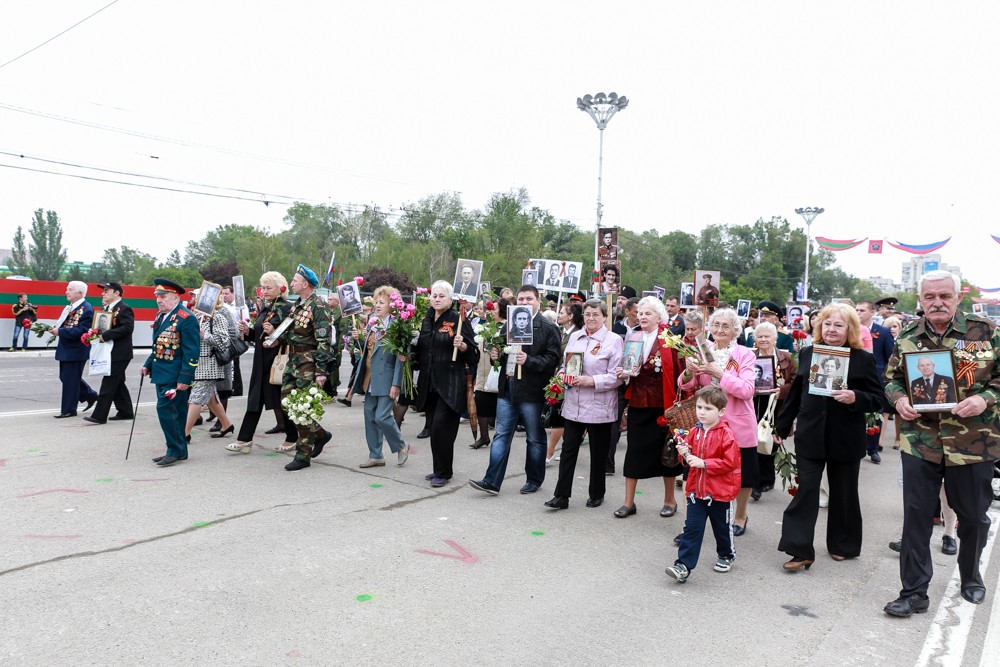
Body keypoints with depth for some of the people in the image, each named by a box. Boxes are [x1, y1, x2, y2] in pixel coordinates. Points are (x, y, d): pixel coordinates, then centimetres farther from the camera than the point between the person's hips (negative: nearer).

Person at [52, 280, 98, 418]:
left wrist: (60, 332, -24)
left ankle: (69, 409, 10)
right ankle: (90, 395, 30)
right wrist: (55, 329, -1)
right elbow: (64, 325, 20)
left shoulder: (86, 309, -17)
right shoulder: (70, 307, 11)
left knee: (70, 379, -1)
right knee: (65, 377, 17)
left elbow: (81, 330, -24)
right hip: (66, 349, 9)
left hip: (76, 350, -9)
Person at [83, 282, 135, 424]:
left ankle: (99, 415, -6)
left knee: (108, 383, -8)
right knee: (117, 383, 14)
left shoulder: (124, 309, -13)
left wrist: (106, 335, -25)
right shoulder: (106, 308, 16)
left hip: (119, 353, -10)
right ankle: (126, 412, 22)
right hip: (110, 352, 10)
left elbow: (127, 327, -25)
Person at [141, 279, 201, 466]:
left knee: (166, 410, -11)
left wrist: (185, 379, -20)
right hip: (161, 374, 9)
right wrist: (148, 365, 15)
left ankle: (176, 450, -1)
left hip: (175, 377, -9)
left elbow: (191, 352, -18)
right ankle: (178, 451, 20)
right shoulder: (161, 315, 13)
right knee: (174, 412, 12)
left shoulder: (186, 318, -15)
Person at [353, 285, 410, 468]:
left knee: (382, 416, -10)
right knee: (370, 416, 10)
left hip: (386, 379, -8)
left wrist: (396, 384, -17)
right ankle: (375, 455, 20)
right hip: (370, 379, 8)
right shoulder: (373, 323, 12)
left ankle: (401, 446, 15)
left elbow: (400, 357, -14)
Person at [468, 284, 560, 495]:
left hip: (531, 391, -5)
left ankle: (534, 480, 23)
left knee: (535, 438, 8)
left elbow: (552, 359, -12)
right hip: (507, 388, 5)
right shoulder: (509, 325, 14)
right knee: (501, 435, 5)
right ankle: (492, 481, 7)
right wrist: (496, 355, 3)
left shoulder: (548, 328, -5)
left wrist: (529, 361, -24)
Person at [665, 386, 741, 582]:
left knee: (722, 528, 17)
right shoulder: (695, 432, 3)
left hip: (720, 492, -4)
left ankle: (726, 555, 42)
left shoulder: (726, 434, -16)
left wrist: (703, 463, -24)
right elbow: (690, 458, 16)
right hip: (696, 490, 4)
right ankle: (683, 565, 0)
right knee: (692, 529, 1)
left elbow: (730, 462, -22)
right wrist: (685, 455, -8)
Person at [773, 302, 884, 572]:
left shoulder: (863, 359, -3)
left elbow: (877, 399, -5)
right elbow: (795, 394, 11)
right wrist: (782, 426, 13)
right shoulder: (807, 354, 5)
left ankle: (843, 545, 32)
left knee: (843, 493, 13)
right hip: (810, 436, 2)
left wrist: (855, 398, -25)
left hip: (845, 439, -1)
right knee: (806, 490, -2)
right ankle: (801, 550, 2)